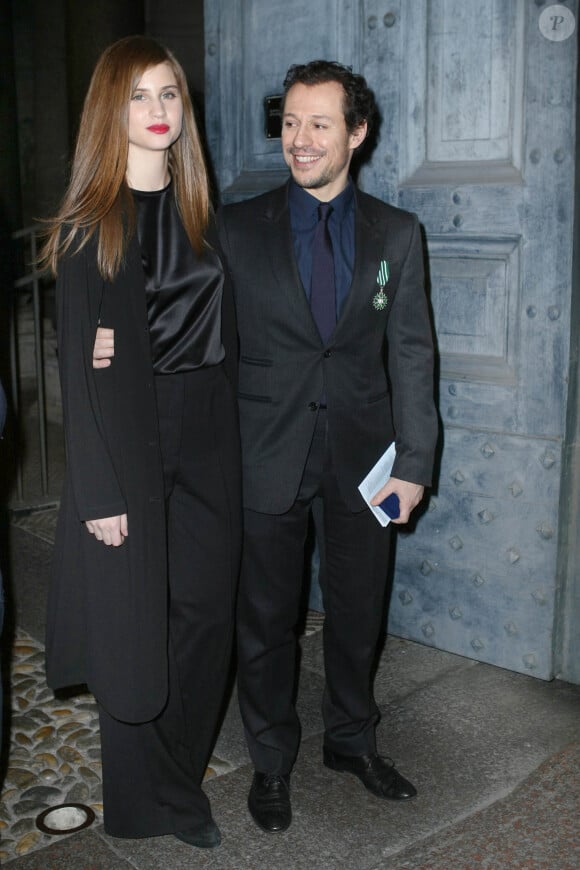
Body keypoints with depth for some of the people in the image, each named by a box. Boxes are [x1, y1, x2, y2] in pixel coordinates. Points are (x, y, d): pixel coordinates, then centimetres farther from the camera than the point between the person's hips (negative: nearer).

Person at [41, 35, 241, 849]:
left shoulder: (201, 215, 9)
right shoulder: (90, 228, -6)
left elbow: (226, 339, 10)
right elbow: (82, 367, -9)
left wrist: (232, 441, 3)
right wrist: (103, 492, -13)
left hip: (208, 445, 5)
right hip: (129, 445, -4)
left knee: (204, 613, 9)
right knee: (135, 625, 6)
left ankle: (182, 775, 30)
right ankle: (144, 800, 26)